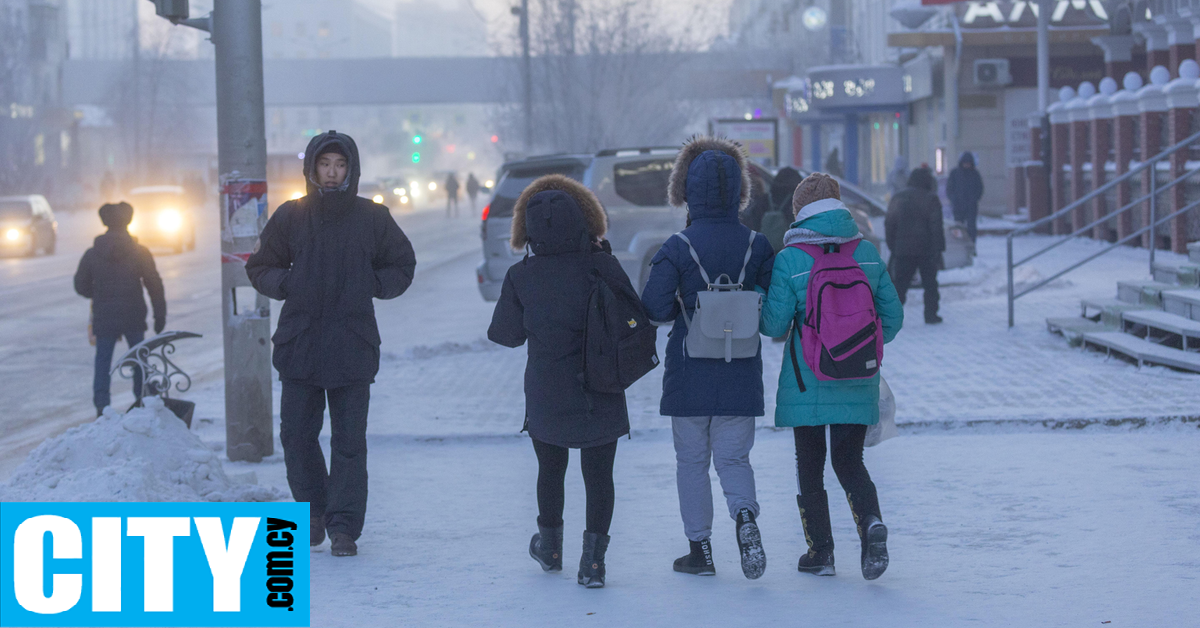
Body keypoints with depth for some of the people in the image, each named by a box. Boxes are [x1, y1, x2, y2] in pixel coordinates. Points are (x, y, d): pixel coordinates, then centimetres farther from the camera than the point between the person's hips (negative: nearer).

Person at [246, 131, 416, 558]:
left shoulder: (372, 218, 3)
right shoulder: (291, 217, 4)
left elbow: (402, 267, 13)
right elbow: (260, 268, 12)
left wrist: (369, 285, -3)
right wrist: (288, 284, -7)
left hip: (352, 345, -1)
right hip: (298, 342, 1)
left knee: (349, 440, -2)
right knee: (297, 435, 4)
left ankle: (344, 526, 3)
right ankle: (313, 512, 23)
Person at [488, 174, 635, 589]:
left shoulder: (521, 277, -8)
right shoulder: (601, 266, -10)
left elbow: (508, 334, 3)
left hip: (546, 397, 1)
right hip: (602, 397, -1)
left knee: (550, 471, 21)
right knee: (598, 475, 6)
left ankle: (550, 546, 37)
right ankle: (593, 560, -1)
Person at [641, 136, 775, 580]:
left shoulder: (677, 248, -11)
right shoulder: (757, 246, -2)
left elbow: (655, 308, -15)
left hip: (689, 373, -2)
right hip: (741, 374, 2)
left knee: (692, 460, 11)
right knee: (733, 457, 12)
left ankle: (700, 549, 13)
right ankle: (745, 513, -18)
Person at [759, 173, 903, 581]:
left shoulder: (789, 260, -11)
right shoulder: (868, 254, 0)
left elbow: (775, 324, -10)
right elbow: (893, 317, 4)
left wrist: (757, 311, 12)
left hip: (806, 384, -3)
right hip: (857, 386, 3)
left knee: (810, 466, 11)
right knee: (850, 461, 12)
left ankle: (820, 552, 12)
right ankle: (871, 522, -15)